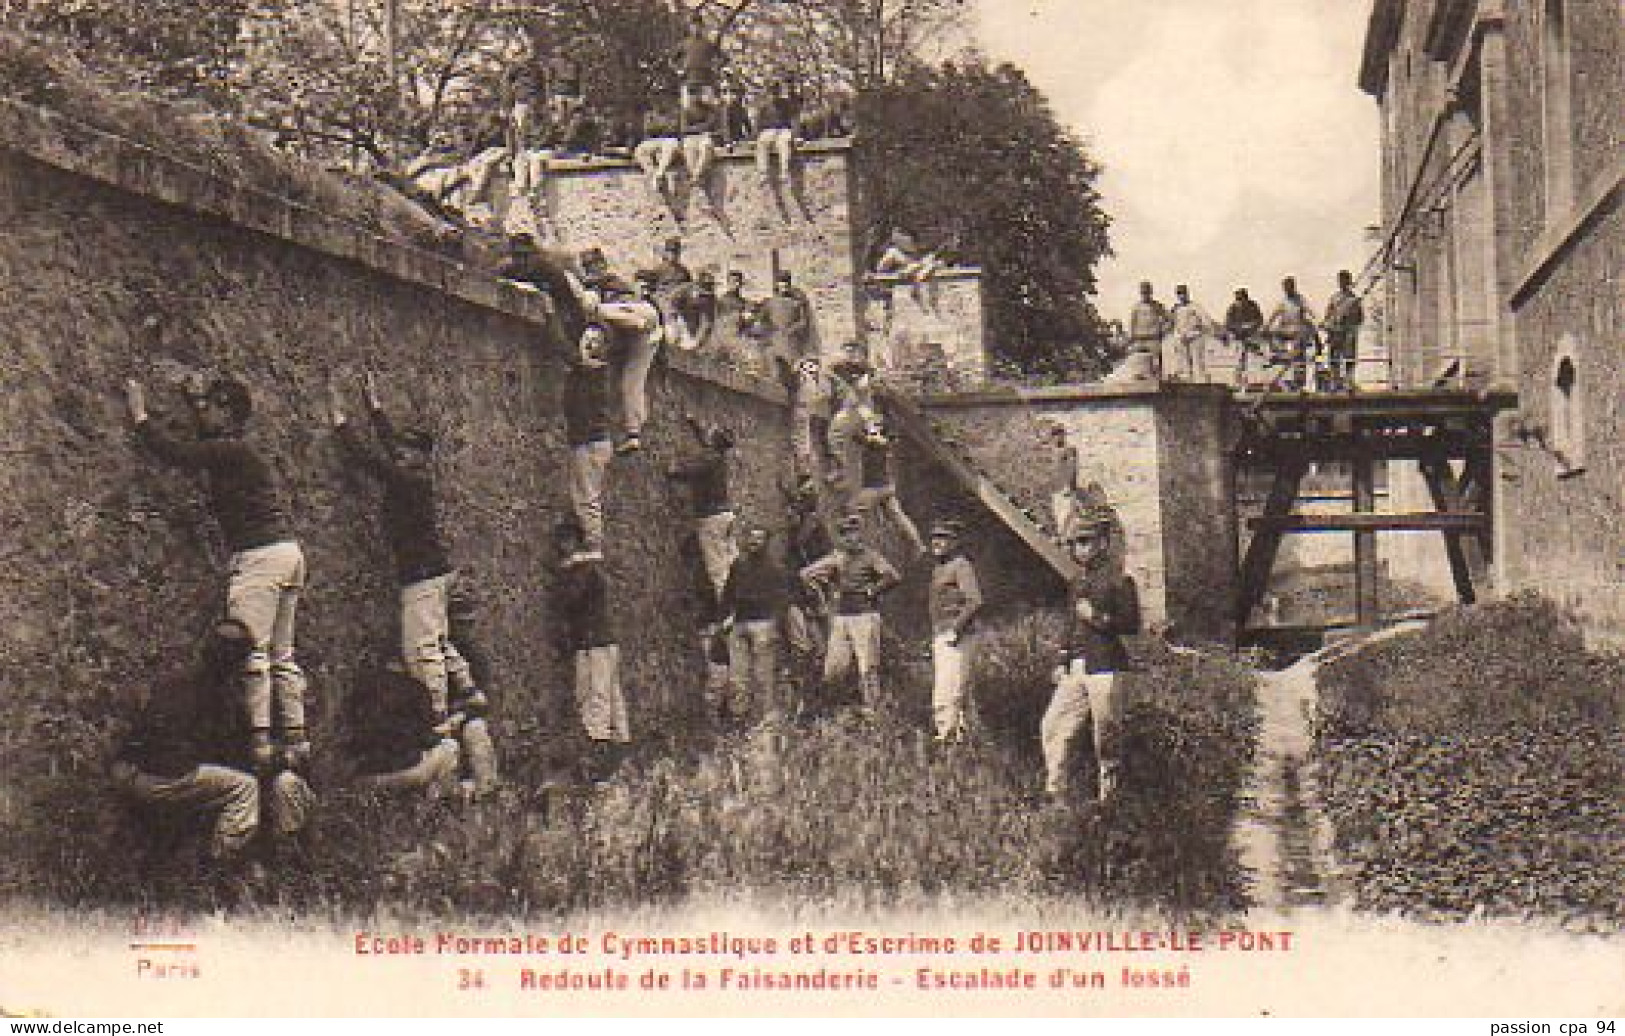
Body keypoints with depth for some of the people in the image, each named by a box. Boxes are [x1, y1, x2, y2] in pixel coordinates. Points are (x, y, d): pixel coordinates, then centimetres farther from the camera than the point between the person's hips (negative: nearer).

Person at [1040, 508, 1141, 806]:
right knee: (1052, 727, 2)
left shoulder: (1119, 578, -6)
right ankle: (1059, 797, 9)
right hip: (1076, 669, 8)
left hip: (1106, 668, -8)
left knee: (1106, 737, -2)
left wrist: (1099, 617, -20)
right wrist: (1063, 663, 21)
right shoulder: (1080, 581, 18)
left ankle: (1109, 801, 8)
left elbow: (1132, 624, -11)